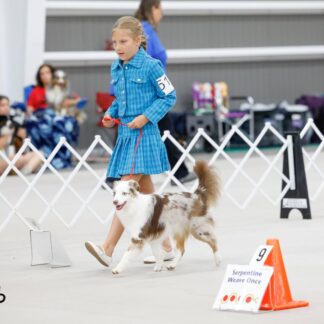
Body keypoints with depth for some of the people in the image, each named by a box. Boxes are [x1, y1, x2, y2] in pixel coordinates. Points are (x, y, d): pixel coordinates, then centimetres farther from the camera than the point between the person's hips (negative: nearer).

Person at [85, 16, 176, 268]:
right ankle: (165, 246, 21)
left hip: (143, 134, -8)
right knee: (146, 193, 12)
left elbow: (169, 97, -6)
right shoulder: (116, 68, 11)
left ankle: (108, 249, -20)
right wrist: (111, 114, 5)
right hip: (125, 133, 8)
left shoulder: (151, 66, -10)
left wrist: (146, 117, -15)